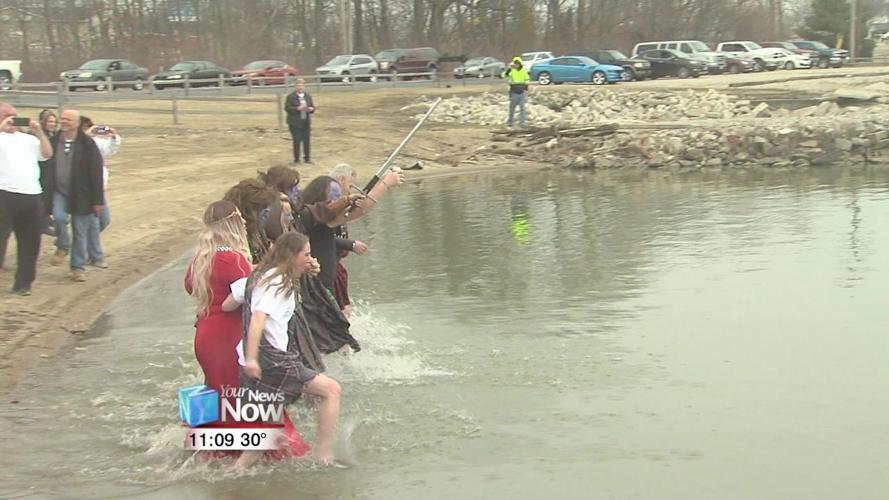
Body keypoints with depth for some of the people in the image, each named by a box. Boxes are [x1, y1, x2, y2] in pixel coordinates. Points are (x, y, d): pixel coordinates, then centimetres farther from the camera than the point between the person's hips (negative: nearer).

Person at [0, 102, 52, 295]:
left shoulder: (28, 138, 17)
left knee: (30, 242, 8)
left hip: (32, 197, 6)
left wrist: (39, 132, 0)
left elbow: (47, 154, 9)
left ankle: (22, 283, 17)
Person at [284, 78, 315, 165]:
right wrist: (297, 108, -22)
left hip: (306, 122, 4)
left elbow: (313, 107, 14)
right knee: (297, 141, -2)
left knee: (307, 141, 3)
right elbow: (287, 108, -10)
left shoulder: (308, 96, 9)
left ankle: (307, 158, 15)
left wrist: (311, 109, -10)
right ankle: (296, 159, 8)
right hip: (295, 123, -4)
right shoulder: (291, 96, -4)